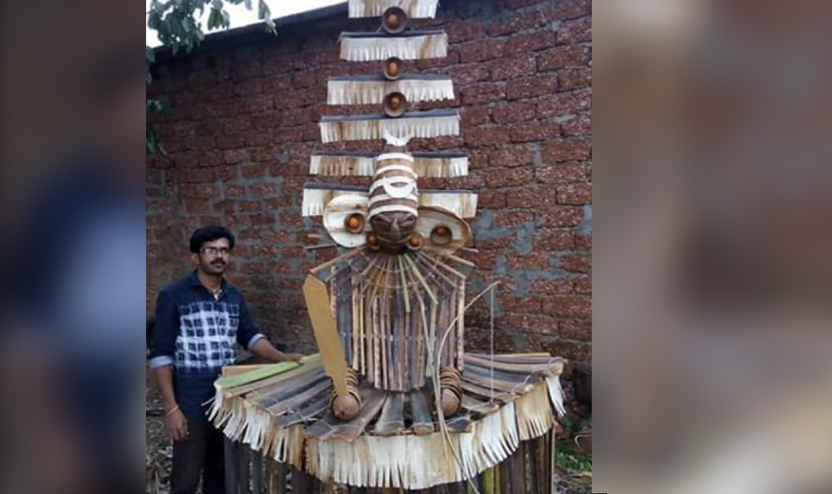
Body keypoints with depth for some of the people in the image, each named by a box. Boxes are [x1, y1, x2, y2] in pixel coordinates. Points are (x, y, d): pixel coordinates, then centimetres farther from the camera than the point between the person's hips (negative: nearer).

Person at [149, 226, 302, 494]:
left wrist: (282, 357, -8)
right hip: (191, 403, -5)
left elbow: (250, 336, 9)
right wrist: (171, 407, -14)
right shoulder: (173, 296, -9)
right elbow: (161, 355, -10)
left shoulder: (234, 296, 8)